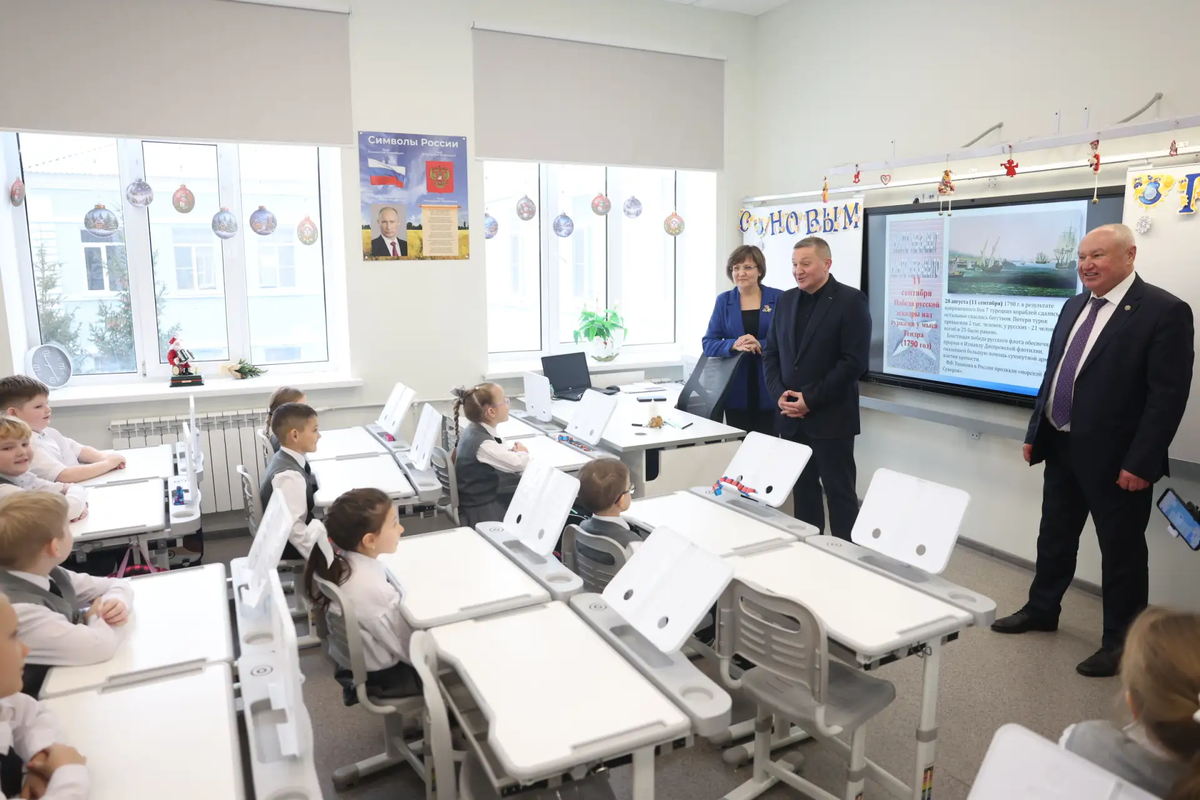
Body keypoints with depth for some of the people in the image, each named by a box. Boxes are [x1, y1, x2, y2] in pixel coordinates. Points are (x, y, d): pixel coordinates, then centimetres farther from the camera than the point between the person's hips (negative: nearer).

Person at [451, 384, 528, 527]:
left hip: (480, 498, 8)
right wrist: (522, 453, -2)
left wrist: (513, 451, -4)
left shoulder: (475, 430, -1)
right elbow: (519, 464, -23)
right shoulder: (482, 443, -28)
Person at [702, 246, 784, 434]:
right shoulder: (723, 300, 6)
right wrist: (734, 345, -18)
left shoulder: (779, 298, 1)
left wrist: (760, 345, -21)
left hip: (769, 389, -1)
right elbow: (708, 344, 1)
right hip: (736, 391, 1)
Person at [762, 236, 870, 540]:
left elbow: (854, 361, -14)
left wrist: (811, 400, -16)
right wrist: (779, 394, -5)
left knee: (840, 492, 4)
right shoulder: (786, 300, 11)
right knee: (802, 489, 12)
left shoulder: (850, 300, -7)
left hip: (830, 417, -5)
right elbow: (771, 353, 12)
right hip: (791, 416, 5)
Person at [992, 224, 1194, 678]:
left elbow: (1169, 395, -17)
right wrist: (1036, 433, 13)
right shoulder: (1074, 307, 10)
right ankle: (1041, 610, 37)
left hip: (1114, 456, -7)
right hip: (1062, 447, 7)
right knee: (1054, 537, 20)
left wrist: (1140, 462, -20)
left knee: (1121, 550, 8)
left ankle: (1121, 641, 23)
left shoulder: (1164, 311, -13)